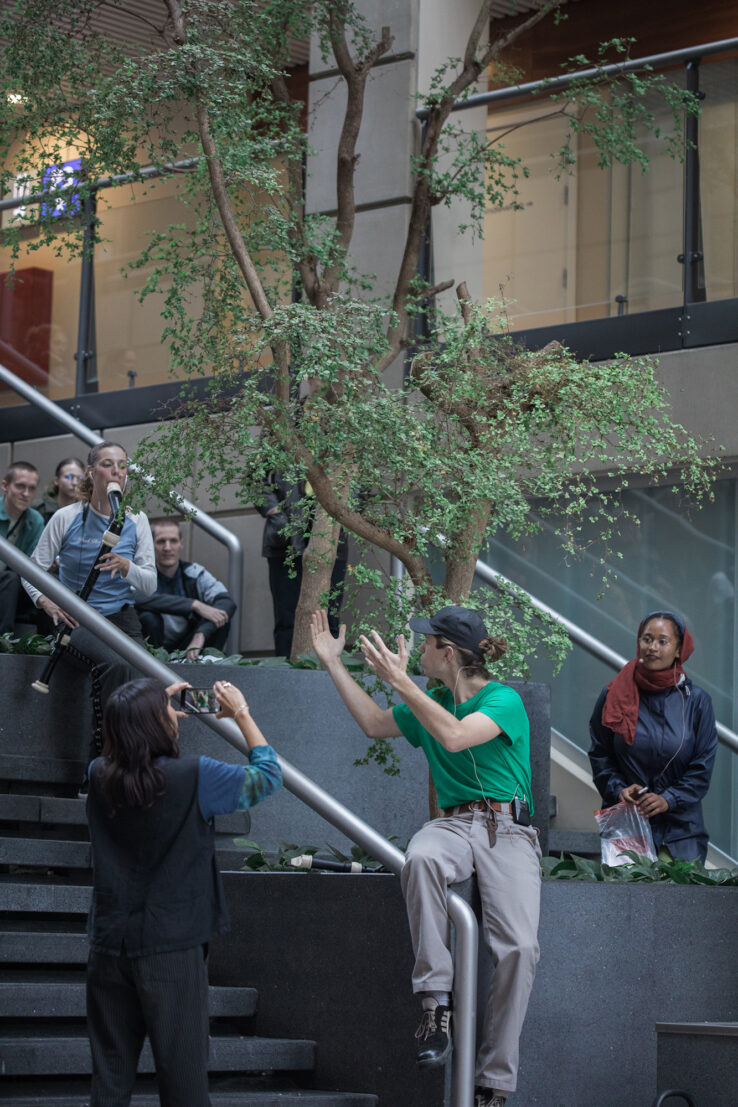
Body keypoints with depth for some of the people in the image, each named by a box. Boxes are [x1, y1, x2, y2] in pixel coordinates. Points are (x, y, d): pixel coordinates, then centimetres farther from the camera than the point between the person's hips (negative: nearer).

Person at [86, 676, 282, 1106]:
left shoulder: (100, 776, -3)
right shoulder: (195, 777, -15)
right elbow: (268, 776, 1)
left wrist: (150, 710, 21)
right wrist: (241, 713, 12)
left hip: (109, 945, 4)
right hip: (171, 949, -4)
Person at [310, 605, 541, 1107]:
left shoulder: (504, 700, -5)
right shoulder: (432, 702, 17)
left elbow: (454, 737, -22)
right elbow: (375, 723, 30)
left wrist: (400, 681, -22)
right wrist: (333, 662, 29)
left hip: (507, 829, -4)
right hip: (454, 825, 4)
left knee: (519, 947, -25)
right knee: (421, 858, -36)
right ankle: (437, 1001, -33)